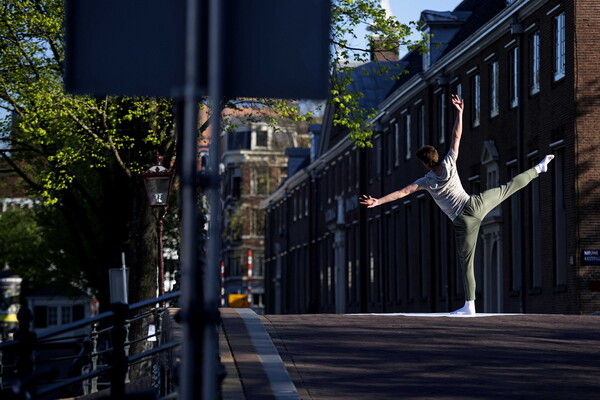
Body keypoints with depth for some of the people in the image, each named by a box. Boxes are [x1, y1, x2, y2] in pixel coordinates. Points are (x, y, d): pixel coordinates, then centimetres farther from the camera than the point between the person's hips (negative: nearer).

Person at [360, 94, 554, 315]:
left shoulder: (427, 181, -7)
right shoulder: (449, 164, -3)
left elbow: (403, 192, -13)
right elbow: (456, 136, -1)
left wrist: (378, 201, -16)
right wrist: (460, 112, 3)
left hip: (464, 221, -3)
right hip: (476, 204, 3)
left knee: (466, 262, 1)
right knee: (507, 188, 23)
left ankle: (469, 305, 4)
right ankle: (539, 168, 38)